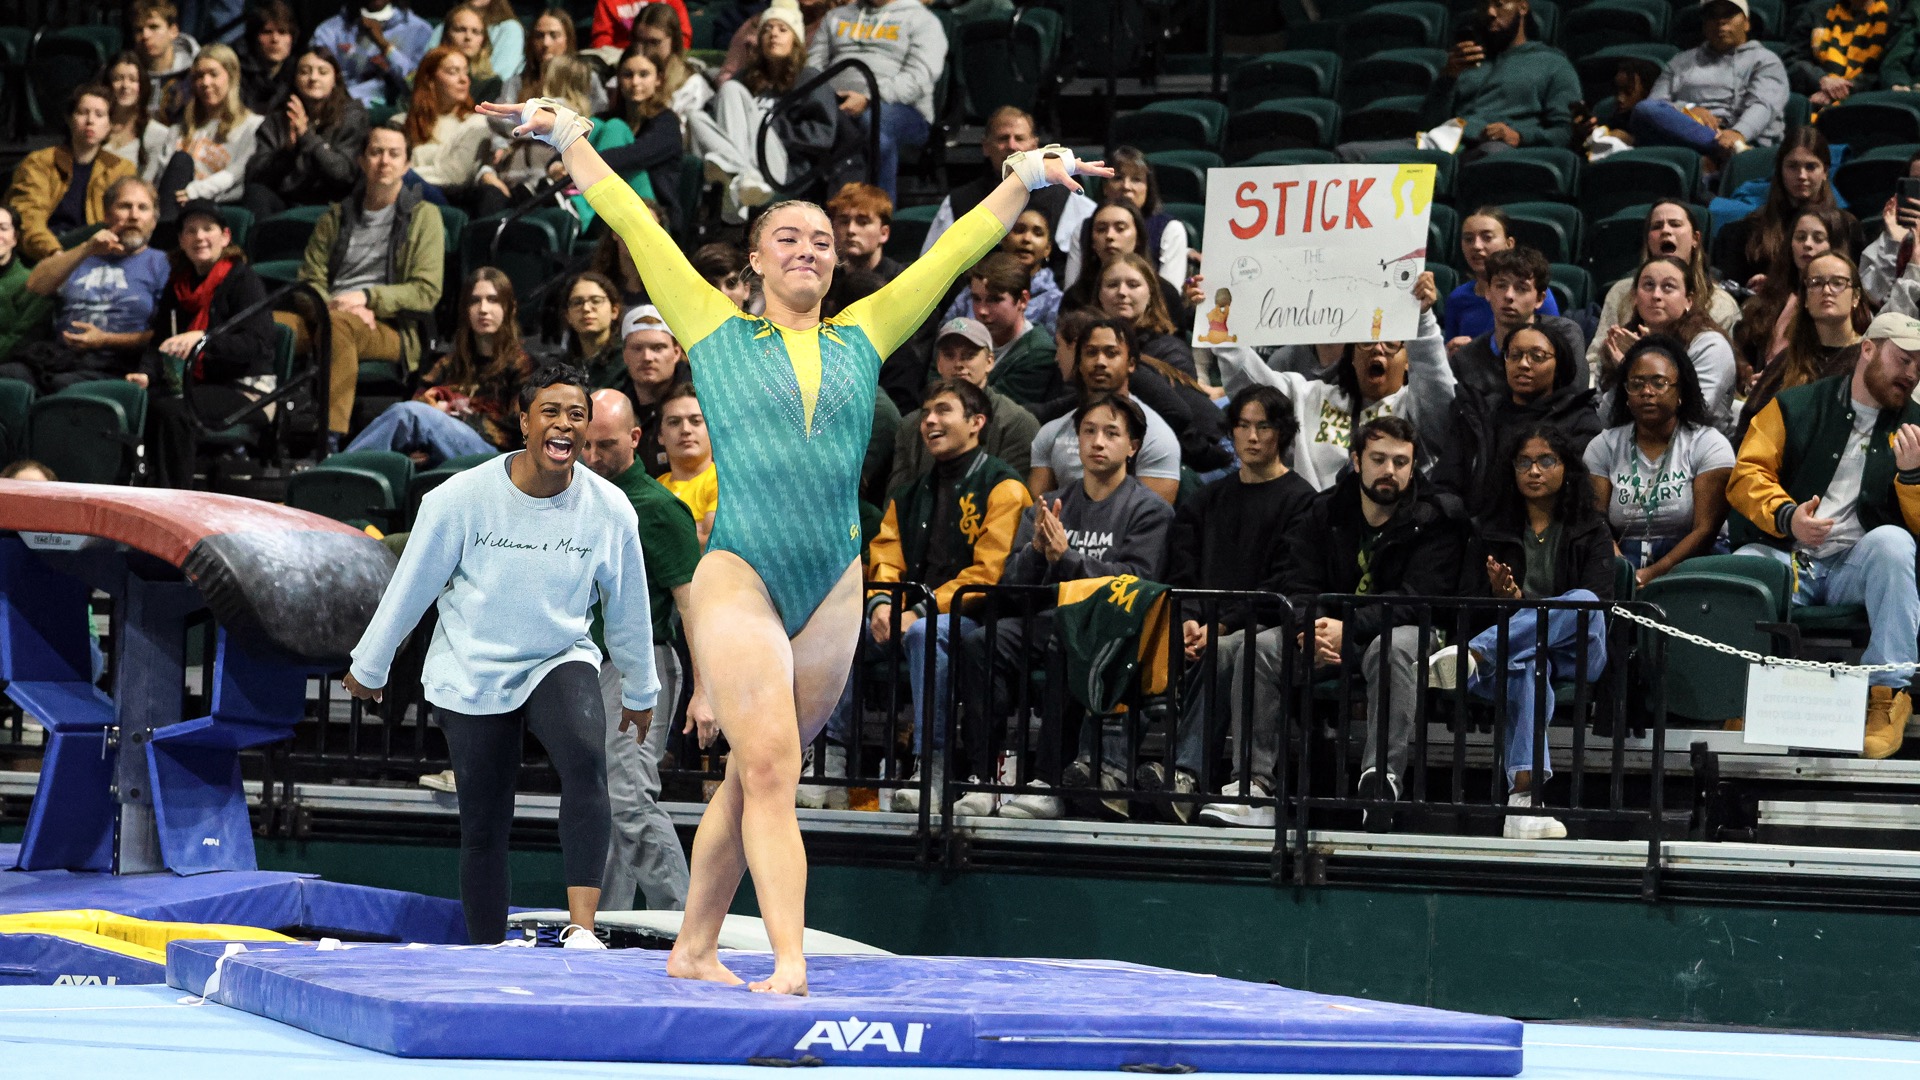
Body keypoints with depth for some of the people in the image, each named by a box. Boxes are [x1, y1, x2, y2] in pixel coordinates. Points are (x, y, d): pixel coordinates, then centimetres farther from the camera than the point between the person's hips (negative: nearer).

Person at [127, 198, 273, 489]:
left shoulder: (243, 280, -3)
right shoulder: (178, 285, 19)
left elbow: (256, 344, -16)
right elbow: (160, 342, 16)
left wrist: (202, 339, -30)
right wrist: (146, 374, -6)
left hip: (244, 390, -6)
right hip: (195, 384, 6)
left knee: (171, 410, -33)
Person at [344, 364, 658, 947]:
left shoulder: (611, 510, -9)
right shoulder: (462, 498, -14)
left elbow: (627, 607, 7)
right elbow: (411, 585, -1)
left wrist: (640, 691, 18)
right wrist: (370, 667, 9)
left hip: (560, 661, 0)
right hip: (471, 675, 0)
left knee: (587, 759, -29)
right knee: (483, 827, 1)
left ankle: (581, 928, -34)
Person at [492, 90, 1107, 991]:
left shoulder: (861, 338, 14)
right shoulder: (717, 331, 7)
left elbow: (954, 252, 17)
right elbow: (633, 224, 8)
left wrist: (1025, 181, 18)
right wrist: (569, 140, 9)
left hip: (834, 588, 4)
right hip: (738, 577, -4)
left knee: (754, 777, 9)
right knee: (769, 770, -14)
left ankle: (693, 950, 19)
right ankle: (789, 967, -22)